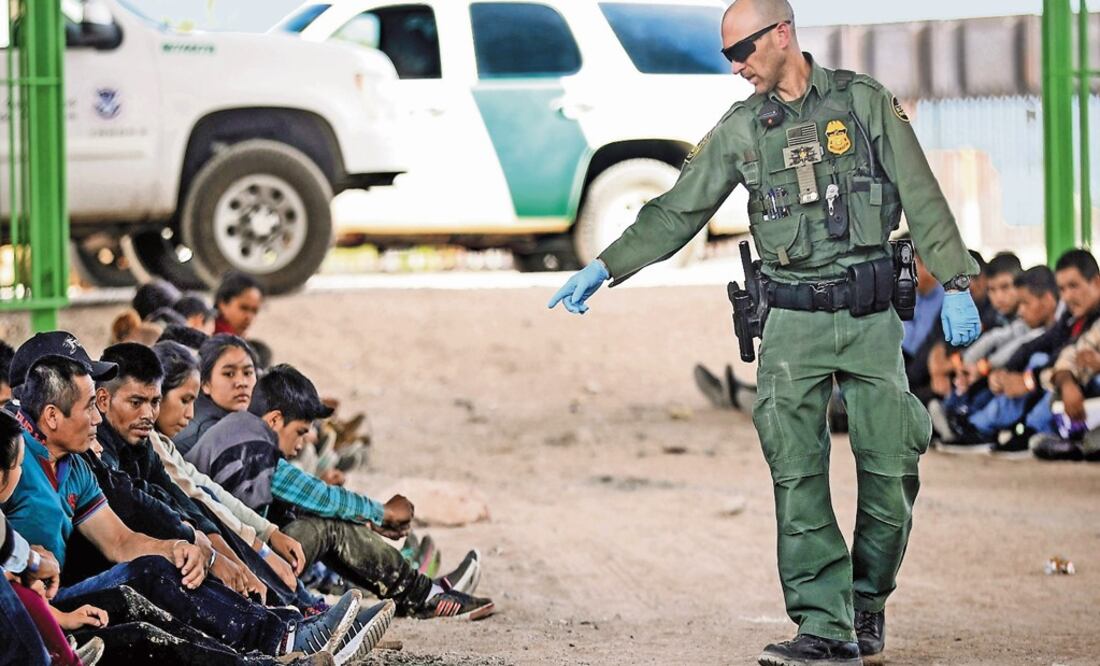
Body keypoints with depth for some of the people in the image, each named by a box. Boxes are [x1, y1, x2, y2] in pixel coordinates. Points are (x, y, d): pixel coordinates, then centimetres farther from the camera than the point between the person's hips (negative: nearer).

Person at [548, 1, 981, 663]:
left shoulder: (865, 100, 1)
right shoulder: (740, 130, 6)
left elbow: (922, 197, 2)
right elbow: (675, 212, 8)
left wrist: (956, 285, -2)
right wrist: (602, 269, 1)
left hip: (871, 317, -1)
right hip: (793, 321, 1)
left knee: (891, 471, 1)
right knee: (798, 477, -10)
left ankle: (868, 603, 21)